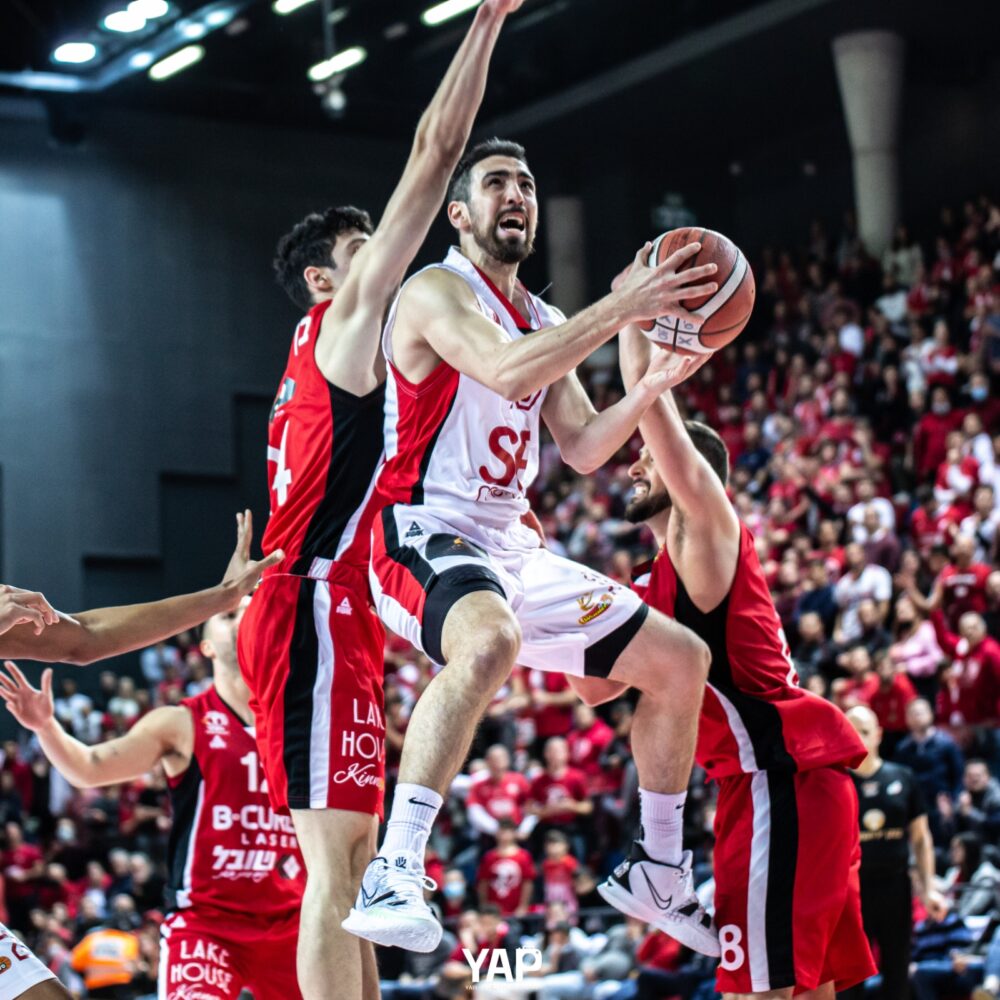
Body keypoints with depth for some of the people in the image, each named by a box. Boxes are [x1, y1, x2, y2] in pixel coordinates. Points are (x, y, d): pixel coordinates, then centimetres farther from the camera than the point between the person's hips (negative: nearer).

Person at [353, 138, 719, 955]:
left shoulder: (543, 321, 19)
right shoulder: (438, 292, -8)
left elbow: (583, 449, 16)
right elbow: (508, 370, -27)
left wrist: (656, 382, 2)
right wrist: (623, 307, -25)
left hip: (510, 545, 9)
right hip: (426, 536, -9)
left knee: (683, 659, 12)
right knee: (491, 641, -42)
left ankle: (663, 876, 25)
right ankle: (392, 877, -44)